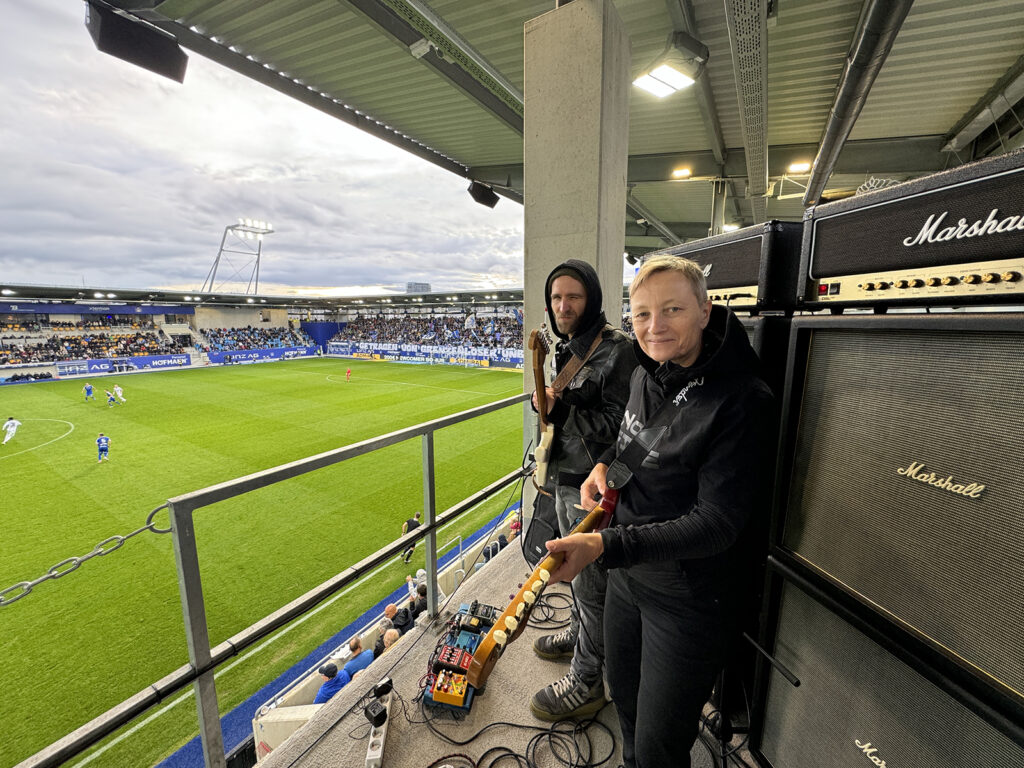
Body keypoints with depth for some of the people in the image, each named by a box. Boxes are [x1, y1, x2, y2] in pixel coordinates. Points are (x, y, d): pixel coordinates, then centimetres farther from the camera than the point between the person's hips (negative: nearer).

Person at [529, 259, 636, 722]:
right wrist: (546, 401, 0)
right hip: (564, 477, 9)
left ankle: (585, 683, 29)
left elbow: (617, 426, -23)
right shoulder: (564, 348, 9)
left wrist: (560, 410, -24)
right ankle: (579, 634, 51)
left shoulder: (617, 350, -19)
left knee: (591, 582, 7)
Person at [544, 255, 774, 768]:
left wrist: (604, 546, -34)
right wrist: (606, 463, -4)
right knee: (624, 702, 30)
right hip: (626, 574, 7)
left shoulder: (741, 401, -25)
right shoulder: (646, 375, -2)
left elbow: (715, 524, -26)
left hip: (688, 598, -6)